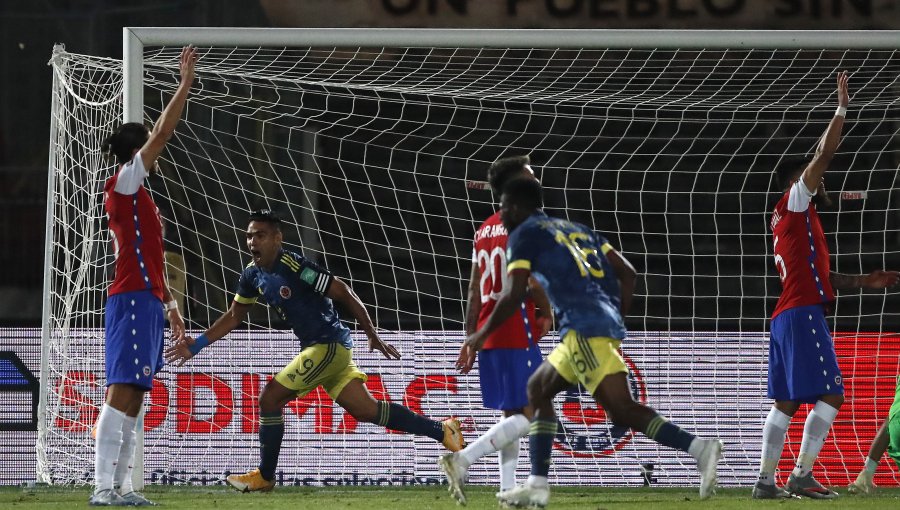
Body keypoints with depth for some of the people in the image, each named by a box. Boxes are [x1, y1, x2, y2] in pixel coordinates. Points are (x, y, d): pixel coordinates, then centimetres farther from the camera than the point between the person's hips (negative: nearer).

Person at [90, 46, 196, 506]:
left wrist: (169, 304, 24)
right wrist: (185, 84, -4)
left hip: (145, 302, 10)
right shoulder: (124, 182, -4)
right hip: (133, 300, -10)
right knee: (122, 391, -16)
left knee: (133, 396, 6)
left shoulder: (135, 196, 22)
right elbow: (163, 133, -10)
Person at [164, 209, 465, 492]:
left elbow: (343, 293, -15)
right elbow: (234, 316, 20)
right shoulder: (252, 275, 6)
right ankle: (442, 431, 12)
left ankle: (264, 477, 6)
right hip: (315, 348, 8)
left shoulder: (294, 266, -19)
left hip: (328, 346, -8)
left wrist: (373, 337, -11)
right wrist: (197, 345, 12)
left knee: (270, 399, -8)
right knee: (365, 410, 6)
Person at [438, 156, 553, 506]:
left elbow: (475, 290, 14)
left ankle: (508, 490, 5)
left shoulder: (484, 230, 15)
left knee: (511, 414, 12)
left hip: (488, 333, 8)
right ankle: (463, 459, -22)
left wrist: (470, 340, 14)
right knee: (528, 414, -8)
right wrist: (547, 314, 1)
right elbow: (533, 280, -16)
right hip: (517, 332, -8)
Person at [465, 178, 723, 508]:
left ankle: (698, 447, -32)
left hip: (584, 328, -9)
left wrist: (482, 334, 8)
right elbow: (627, 273, 21)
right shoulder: (576, 230, 28)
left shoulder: (524, 235, 6)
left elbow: (514, 295, -4)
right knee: (538, 389, 19)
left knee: (621, 409, -17)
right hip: (608, 323, 9)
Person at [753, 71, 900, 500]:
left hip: (786, 318, 10)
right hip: (803, 315, -10)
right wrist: (842, 109, -3)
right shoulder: (794, 203, 0)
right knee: (830, 396, -13)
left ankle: (766, 480, 5)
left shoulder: (791, 221, 25)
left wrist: (865, 281, 21)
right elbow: (824, 154, -9)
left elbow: (822, 278, 27)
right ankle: (802, 476, -19)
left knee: (786, 402, 8)